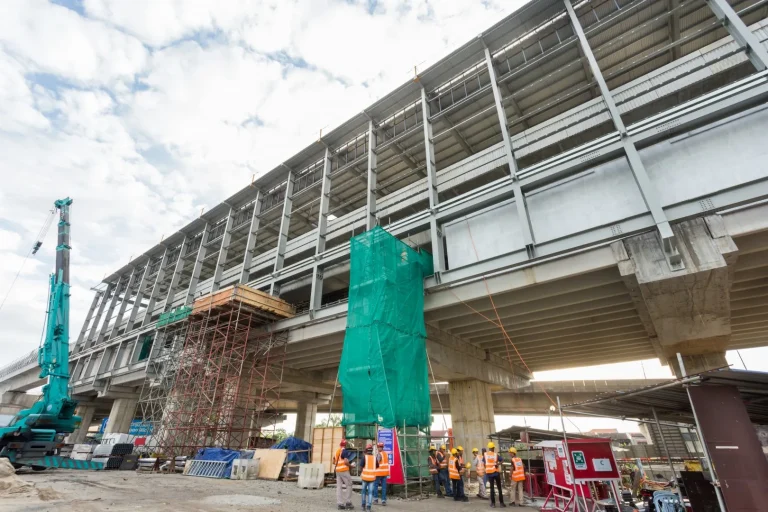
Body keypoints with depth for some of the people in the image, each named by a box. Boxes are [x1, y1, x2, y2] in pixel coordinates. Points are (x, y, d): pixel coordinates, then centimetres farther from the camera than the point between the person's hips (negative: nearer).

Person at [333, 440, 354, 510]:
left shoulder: (336, 451, 12)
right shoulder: (345, 451, -11)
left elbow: (334, 462, 17)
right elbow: (346, 462, -20)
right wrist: (350, 466, -3)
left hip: (337, 471, 7)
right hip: (344, 470, -7)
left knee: (339, 487, 8)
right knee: (349, 485, 4)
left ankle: (340, 504, 8)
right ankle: (348, 503, 3)